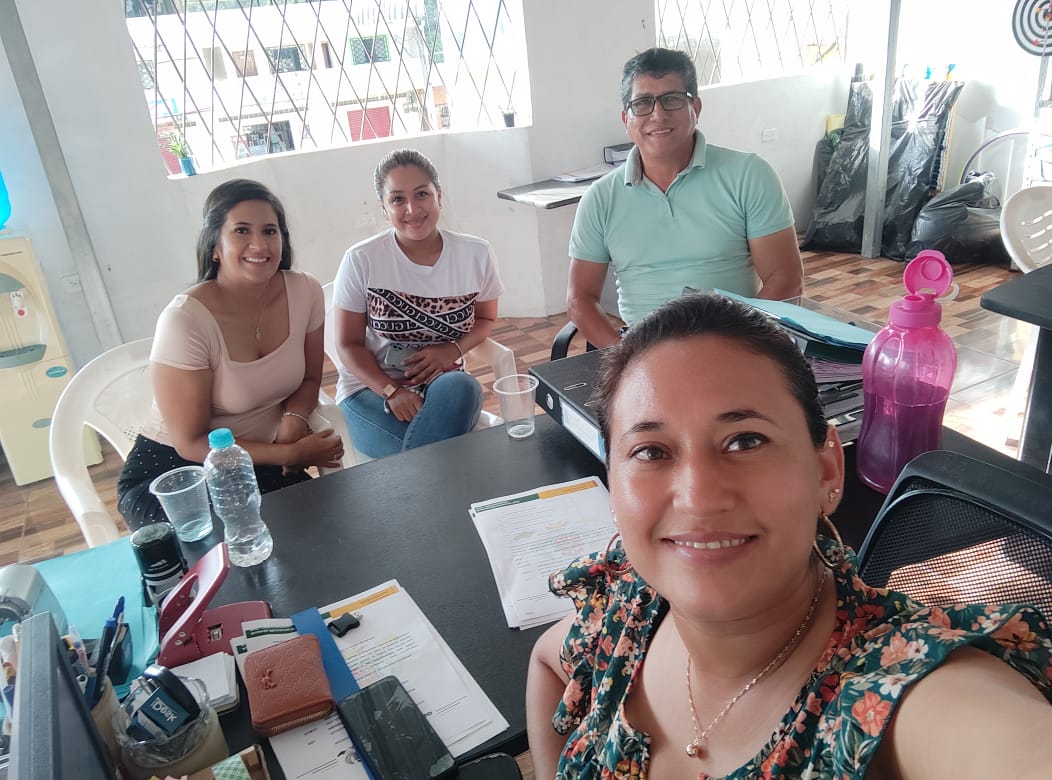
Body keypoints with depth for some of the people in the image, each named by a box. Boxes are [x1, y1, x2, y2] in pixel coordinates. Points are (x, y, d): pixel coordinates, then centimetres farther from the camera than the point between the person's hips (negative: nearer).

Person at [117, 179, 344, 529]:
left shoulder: (305, 291, -8)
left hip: (261, 459, 5)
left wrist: (294, 416, -15)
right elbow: (191, 444, -16)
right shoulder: (184, 320, -22)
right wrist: (292, 453, -20)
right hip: (172, 470, -4)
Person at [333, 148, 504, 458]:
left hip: (446, 383, 3)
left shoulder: (476, 253, -2)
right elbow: (348, 345, -2)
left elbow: (486, 319, 12)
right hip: (372, 386, -3)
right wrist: (392, 391, -19)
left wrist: (453, 349, -10)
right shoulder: (361, 260, -8)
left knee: (460, 387, -35)